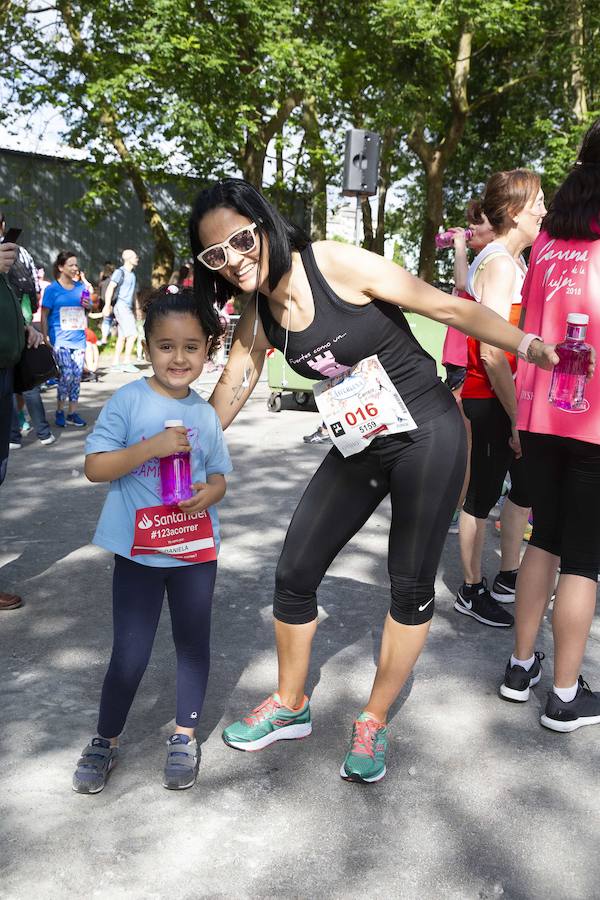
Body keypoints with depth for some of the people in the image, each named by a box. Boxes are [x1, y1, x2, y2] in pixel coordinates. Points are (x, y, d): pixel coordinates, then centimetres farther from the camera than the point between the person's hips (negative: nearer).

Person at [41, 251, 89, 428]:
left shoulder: (81, 286, 11)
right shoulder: (52, 289, -3)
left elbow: (87, 310, 22)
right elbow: (44, 316, -3)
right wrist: (46, 338, -9)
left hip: (78, 338, 5)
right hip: (60, 339, -5)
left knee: (77, 376, 5)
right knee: (66, 374, -13)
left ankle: (72, 413, 15)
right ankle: (59, 411, 5)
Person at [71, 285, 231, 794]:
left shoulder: (205, 415, 0)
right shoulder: (128, 402, -11)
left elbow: (218, 476, 8)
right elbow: (95, 466, -14)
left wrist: (210, 493, -16)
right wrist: (150, 448, -26)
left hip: (195, 549, 3)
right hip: (138, 551, -3)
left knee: (193, 644, 15)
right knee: (130, 653, 6)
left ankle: (185, 737, 36)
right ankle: (106, 741, 30)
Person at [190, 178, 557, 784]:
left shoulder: (338, 264, -18)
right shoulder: (257, 319, -1)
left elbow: (447, 308, -12)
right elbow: (228, 394, 9)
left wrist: (531, 345, -11)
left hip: (428, 434, -5)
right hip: (359, 448, 6)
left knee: (411, 586, 4)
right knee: (294, 574, 4)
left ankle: (373, 724, 23)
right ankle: (290, 706, 27)